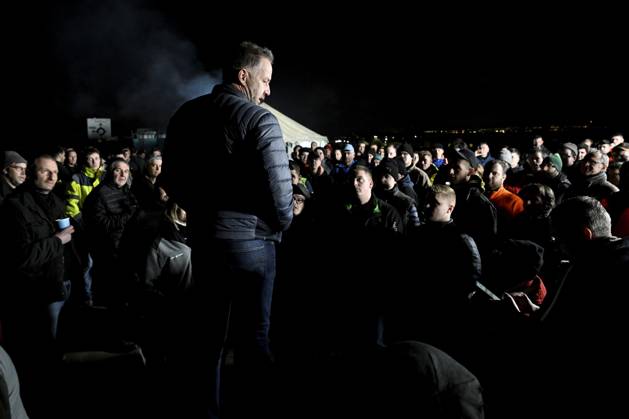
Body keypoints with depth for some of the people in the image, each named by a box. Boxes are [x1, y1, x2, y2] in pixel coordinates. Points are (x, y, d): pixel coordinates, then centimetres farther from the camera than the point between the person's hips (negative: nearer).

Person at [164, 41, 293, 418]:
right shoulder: (259, 119, -15)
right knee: (253, 336, 8)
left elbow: (173, 178, 13)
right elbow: (280, 191, -19)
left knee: (208, 332, 18)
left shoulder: (186, 115, 5)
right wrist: (280, 227, 1)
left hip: (202, 238, 6)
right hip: (250, 242, -6)